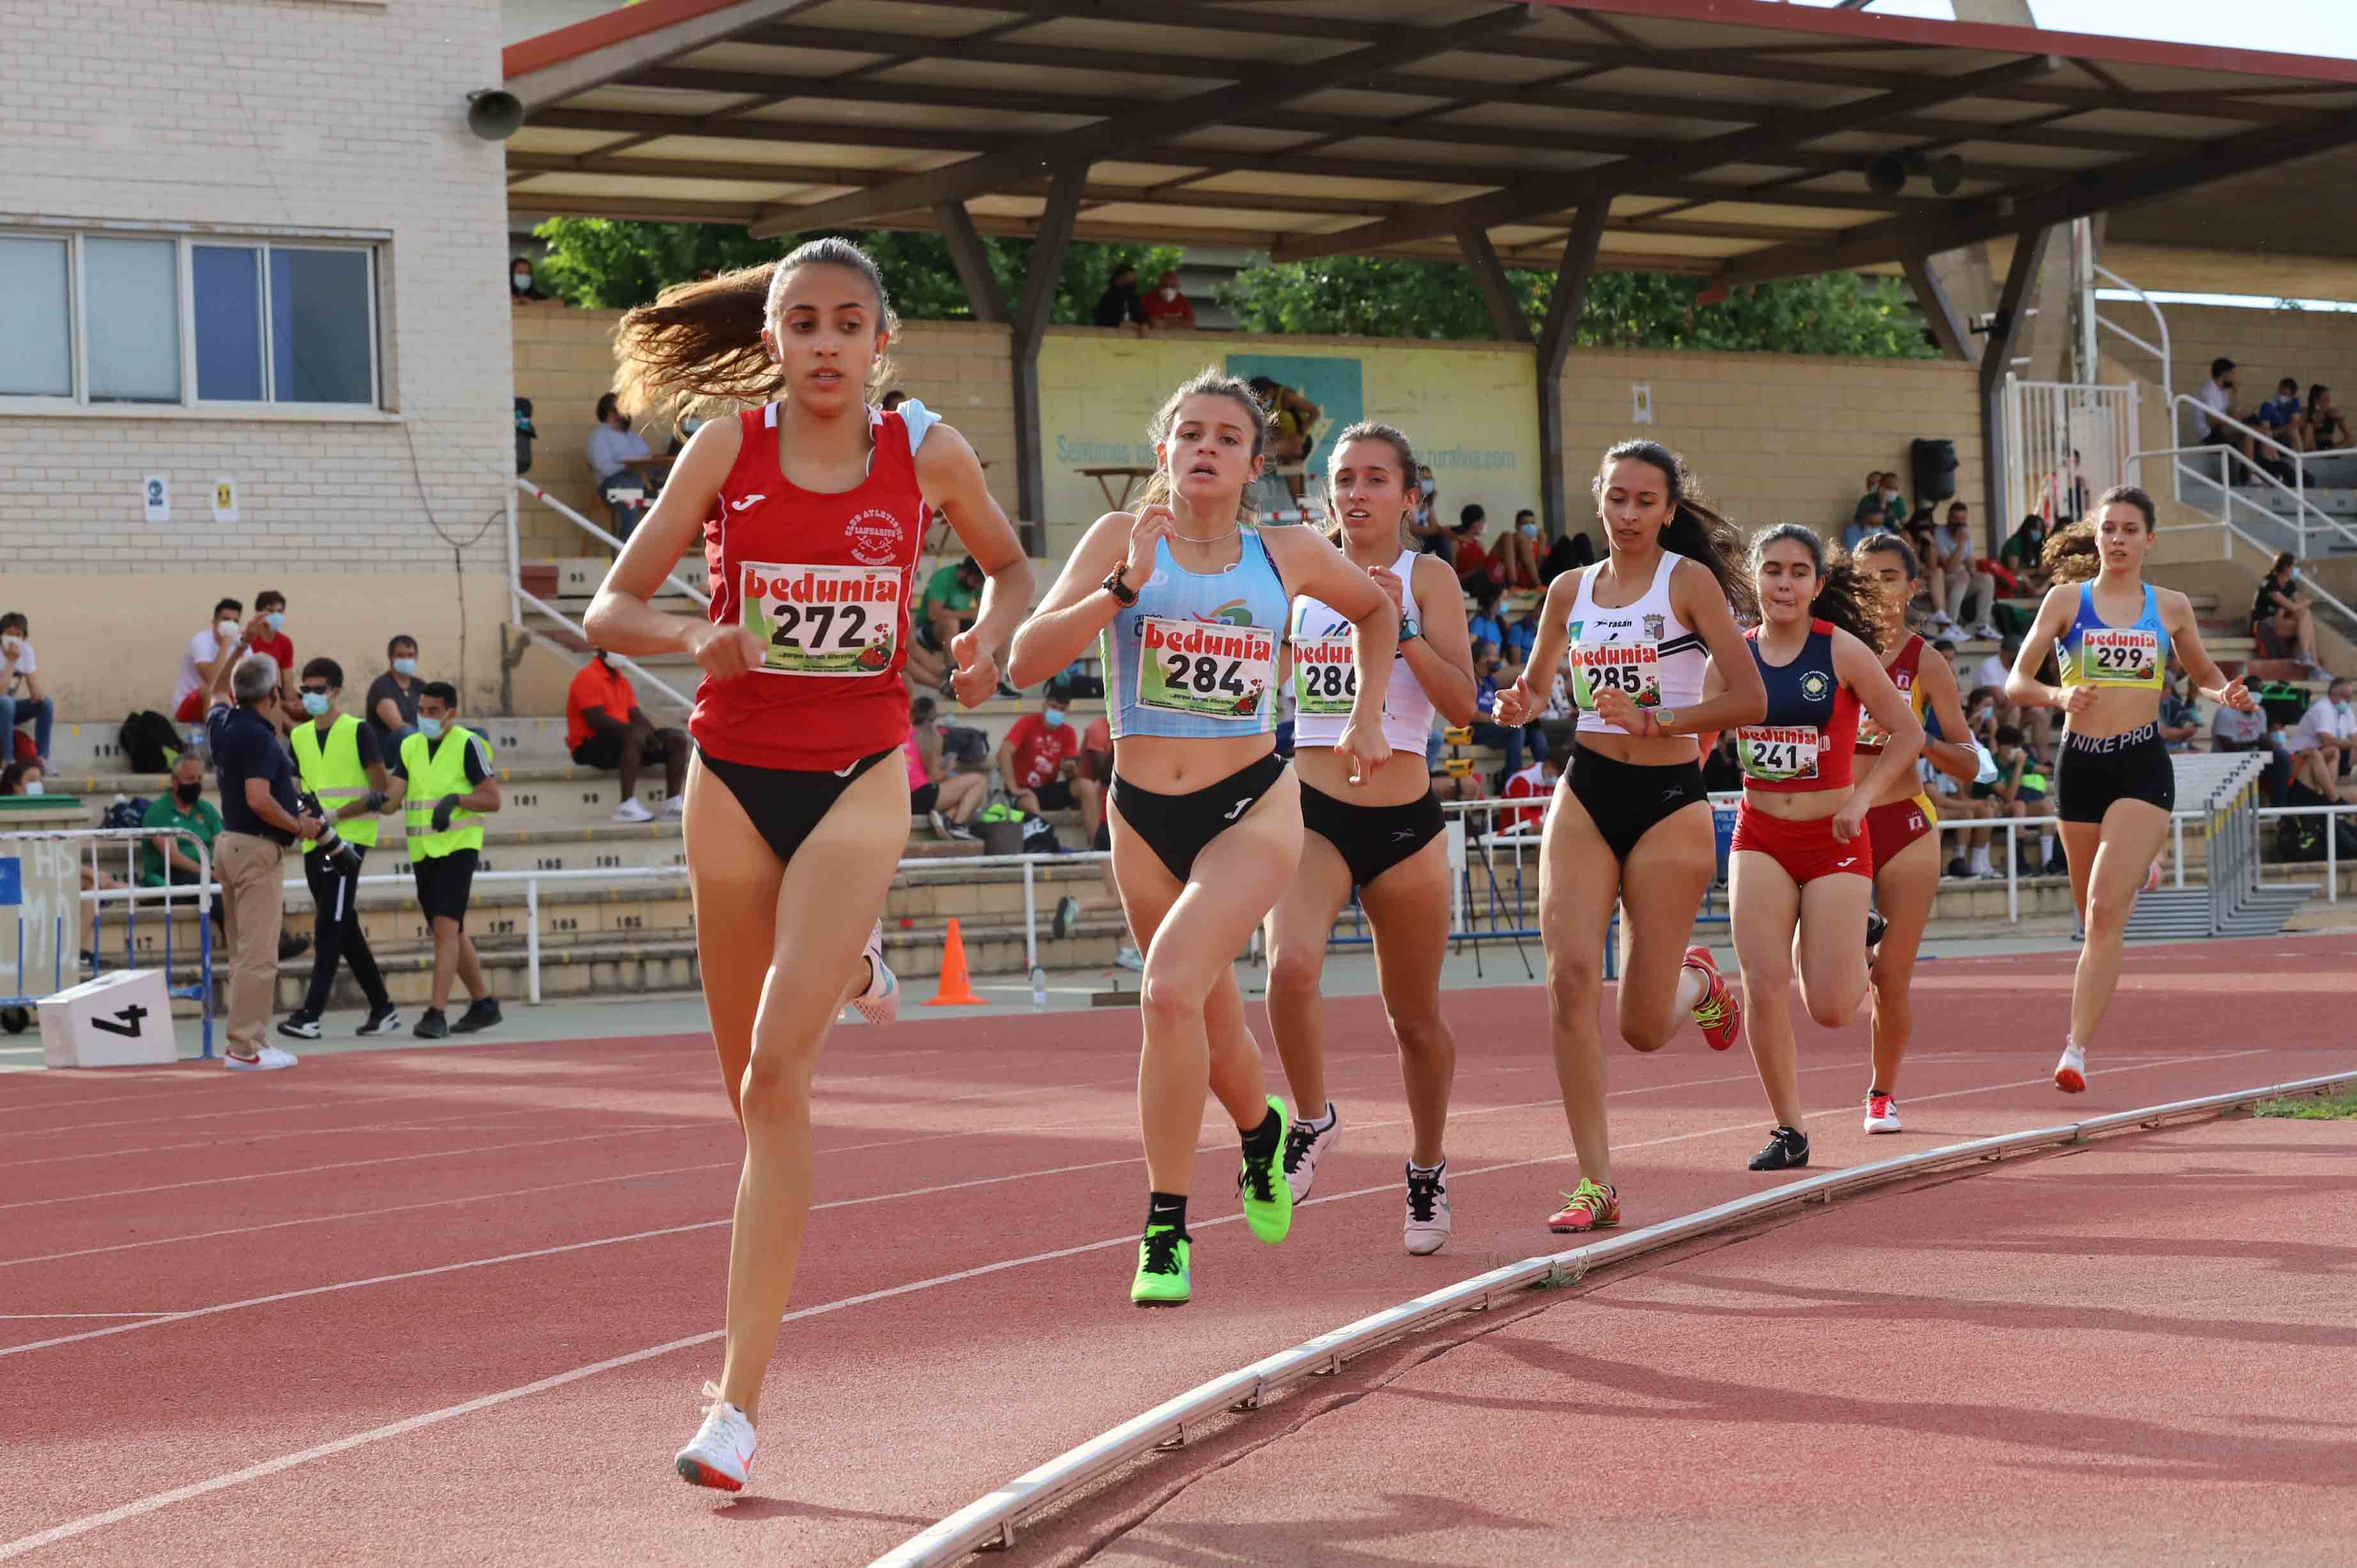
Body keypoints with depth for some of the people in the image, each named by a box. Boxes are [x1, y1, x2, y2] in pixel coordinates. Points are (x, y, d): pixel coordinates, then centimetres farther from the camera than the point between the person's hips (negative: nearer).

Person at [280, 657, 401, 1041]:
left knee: (329, 926, -13)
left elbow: (382, 791, -9)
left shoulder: (358, 732, -5)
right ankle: (382, 1009, 19)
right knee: (345, 929, 10)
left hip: (348, 839, -7)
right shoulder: (299, 736, 13)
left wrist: (336, 816, -16)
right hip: (314, 842, 7)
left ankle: (311, 1014, -18)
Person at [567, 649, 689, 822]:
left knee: (677, 738, -2)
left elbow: (637, 715, 12)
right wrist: (640, 730, -23)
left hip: (622, 740, 9)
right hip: (591, 747, -9)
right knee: (635, 735, -38)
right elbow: (596, 719, -20)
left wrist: (652, 734, -11)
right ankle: (626, 806, -42)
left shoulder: (622, 681, 18)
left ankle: (673, 803, -9)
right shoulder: (587, 678, -10)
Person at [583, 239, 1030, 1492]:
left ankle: (739, 1400, -15)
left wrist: (987, 641, -6)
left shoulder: (928, 452, -2)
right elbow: (611, 610, -1)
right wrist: (698, 639, -23)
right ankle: (846, 961, 52)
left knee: (776, 1073, -16)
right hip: (733, 775, 2)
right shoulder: (729, 448, -4)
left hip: (859, 777, -2)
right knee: (752, 1084, 14)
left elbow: (1011, 565, 16)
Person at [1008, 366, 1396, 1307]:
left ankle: (1166, 1230, -16)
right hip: (1144, 816, 2)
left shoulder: (1290, 556, 3)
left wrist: (1368, 717, 15)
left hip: (1252, 810, -2)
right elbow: (1028, 661, -13)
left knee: (1171, 989, -25)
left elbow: (1375, 610, 25)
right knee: (1210, 1031, 15)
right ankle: (1264, 1134, 51)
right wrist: (1124, 586, -23)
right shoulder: (1122, 541, -2)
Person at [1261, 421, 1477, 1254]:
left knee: (1415, 1018, 10)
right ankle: (1313, 1121, -1)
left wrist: (1401, 626, -22)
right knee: (1292, 966, -26)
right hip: (1311, 811, 1)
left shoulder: (1426, 578, -2)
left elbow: (1462, 703, -12)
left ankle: (1428, 1170, 32)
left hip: (1403, 819, -1)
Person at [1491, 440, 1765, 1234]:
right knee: (1571, 975, -17)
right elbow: (1535, 686, 24)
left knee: (1643, 1028, -2)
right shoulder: (1571, 590, 10)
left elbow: (1751, 700, -9)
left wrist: (1655, 720, -19)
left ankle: (1698, 980, 36)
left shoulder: (1689, 581, -4)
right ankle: (1596, 1184, -13)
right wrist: (1519, 704, 1)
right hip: (1585, 795, 4)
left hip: (1669, 801, -3)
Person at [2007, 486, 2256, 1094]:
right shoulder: (2067, 599, 4)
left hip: (2142, 765, -1)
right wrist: (2059, 696, -21)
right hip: (2080, 764, 1)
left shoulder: (2171, 607, 8)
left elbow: (2204, 676, 23)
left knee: (2105, 912, -17)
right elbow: (2016, 682, 0)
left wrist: (2227, 694, 0)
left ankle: (2076, 1051, -18)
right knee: (2094, 917, 13)